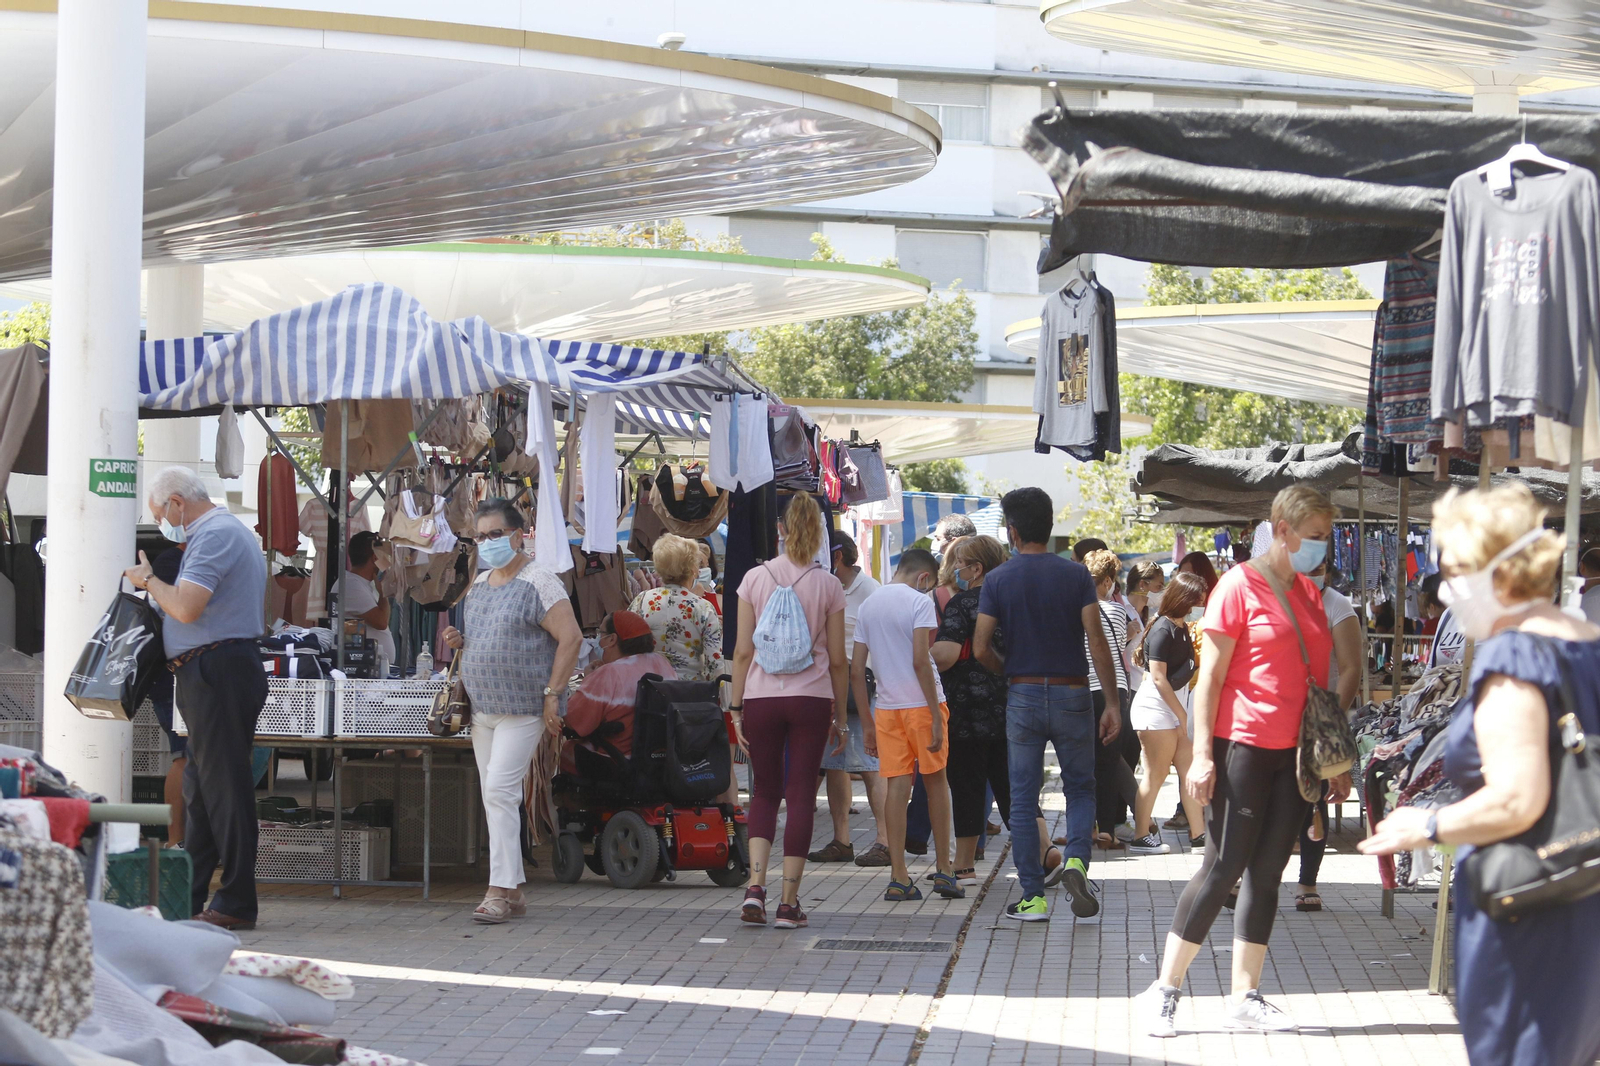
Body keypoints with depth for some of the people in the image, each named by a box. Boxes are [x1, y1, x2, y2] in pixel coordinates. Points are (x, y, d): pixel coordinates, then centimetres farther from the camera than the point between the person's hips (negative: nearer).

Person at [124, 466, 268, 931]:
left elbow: (186, 608, -23)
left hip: (217, 672, -11)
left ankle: (236, 904, -6)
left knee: (223, 785, -8)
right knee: (200, 787, 14)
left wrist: (148, 580, -5)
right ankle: (187, 898, 19)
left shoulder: (215, 535, -13)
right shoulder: (234, 532, 21)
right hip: (217, 673, 11)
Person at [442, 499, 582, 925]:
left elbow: (571, 638, -13)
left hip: (523, 709, -8)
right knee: (493, 797, 8)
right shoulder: (479, 585, 16)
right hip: (483, 709, 8)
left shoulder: (538, 583, -8)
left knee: (500, 790, -16)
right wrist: (459, 641, 5)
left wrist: (553, 694, -17)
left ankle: (500, 890, -15)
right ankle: (513, 893, 13)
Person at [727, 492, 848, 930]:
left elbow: (743, 651, 0)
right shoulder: (828, 585, 0)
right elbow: (838, 660, 2)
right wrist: (840, 717, 11)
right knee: (801, 796, 4)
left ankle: (755, 885, -4)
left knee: (765, 792, 14)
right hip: (811, 698, -1)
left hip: (762, 697, 1)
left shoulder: (755, 578, 1)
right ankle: (788, 902, 2)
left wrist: (737, 708, 7)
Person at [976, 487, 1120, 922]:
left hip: (1022, 695, 0)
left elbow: (981, 648, -5)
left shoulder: (997, 580, -2)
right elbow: (1097, 641, -9)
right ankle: (1077, 859, -12)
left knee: (1023, 800, 6)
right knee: (1081, 789, 14)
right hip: (1072, 695, 0)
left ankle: (1033, 898, 4)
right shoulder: (1075, 574, -3)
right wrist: (1112, 702, -5)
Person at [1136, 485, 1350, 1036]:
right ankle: (1164, 990, 5)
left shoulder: (1309, 594, 13)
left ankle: (1244, 997, 12)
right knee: (1224, 867, -5)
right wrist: (1203, 754, -15)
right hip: (1242, 745, -6)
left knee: (1268, 871, 7)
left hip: (1294, 752, 7)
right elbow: (1210, 676, -9)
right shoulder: (1239, 586, -7)